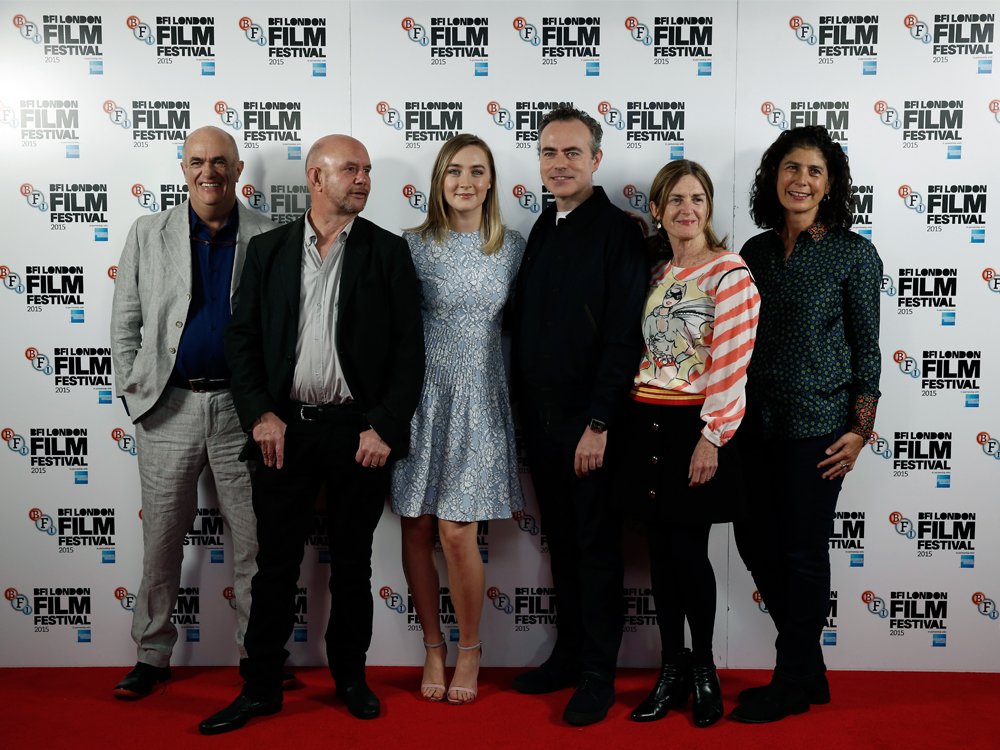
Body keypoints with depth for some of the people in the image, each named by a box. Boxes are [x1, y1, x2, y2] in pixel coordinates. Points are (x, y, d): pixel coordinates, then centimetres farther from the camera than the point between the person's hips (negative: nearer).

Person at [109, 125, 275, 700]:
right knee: (161, 539, 10)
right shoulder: (148, 234, 7)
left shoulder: (270, 238, 2)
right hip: (168, 408, 1)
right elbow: (126, 322, 9)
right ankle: (152, 656, 24)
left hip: (243, 408, -1)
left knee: (255, 541, 5)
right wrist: (133, 390, 2)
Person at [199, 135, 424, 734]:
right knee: (276, 564, 7)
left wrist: (385, 427, -9)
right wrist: (260, 414, -6)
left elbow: (410, 348, -2)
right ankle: (261, 686, 21)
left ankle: (351, 676, 28)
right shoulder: (269, 250, 7)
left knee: (352, 563, 11)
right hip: (285, 430, 1)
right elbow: (243, 338, 6)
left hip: (359, 432, -1)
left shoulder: (388, 252, 2)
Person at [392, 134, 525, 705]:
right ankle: (434, 647, 24)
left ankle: (470, 649, 17)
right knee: (417, 529, 5)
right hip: (421, 397, 1)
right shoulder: (414, 245, 0)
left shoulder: (514, 247, 4)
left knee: (457, 533, -5)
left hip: (479, 400, 0)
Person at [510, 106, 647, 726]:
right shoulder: (544, 229, 12)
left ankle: (598, 674, 17)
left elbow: (625, 337, -16)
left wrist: (599, 423, -18)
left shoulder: (619, 231, -10)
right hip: (541, 417, 7)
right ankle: (569, 653, 29)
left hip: (590, 421, -7)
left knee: (597, 546, 4)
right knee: (561, 539, 15)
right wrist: (526, 408, 10)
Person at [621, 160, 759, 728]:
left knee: (688, 551, -1)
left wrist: (711, 437, -16)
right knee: (661, 550, 10)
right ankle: (671, 669, 24)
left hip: (694, 427, -5)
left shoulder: (730, 273, -8)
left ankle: (703, 667, 21)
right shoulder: (654, 270, 11)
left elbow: (731, 364, -13)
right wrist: (628, 420, 10)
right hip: (646, 425, 6)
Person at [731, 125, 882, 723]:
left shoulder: (854, 253, -5)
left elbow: (866, 346, -4)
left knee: (803, 550, 3)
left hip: (817, 424, -5)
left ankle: (793, 684, 20)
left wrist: (860, 430, -10)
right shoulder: (756, 250, 8)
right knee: (756, 541, 10)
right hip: (758, 421, 6)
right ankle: (809, 667, 28)